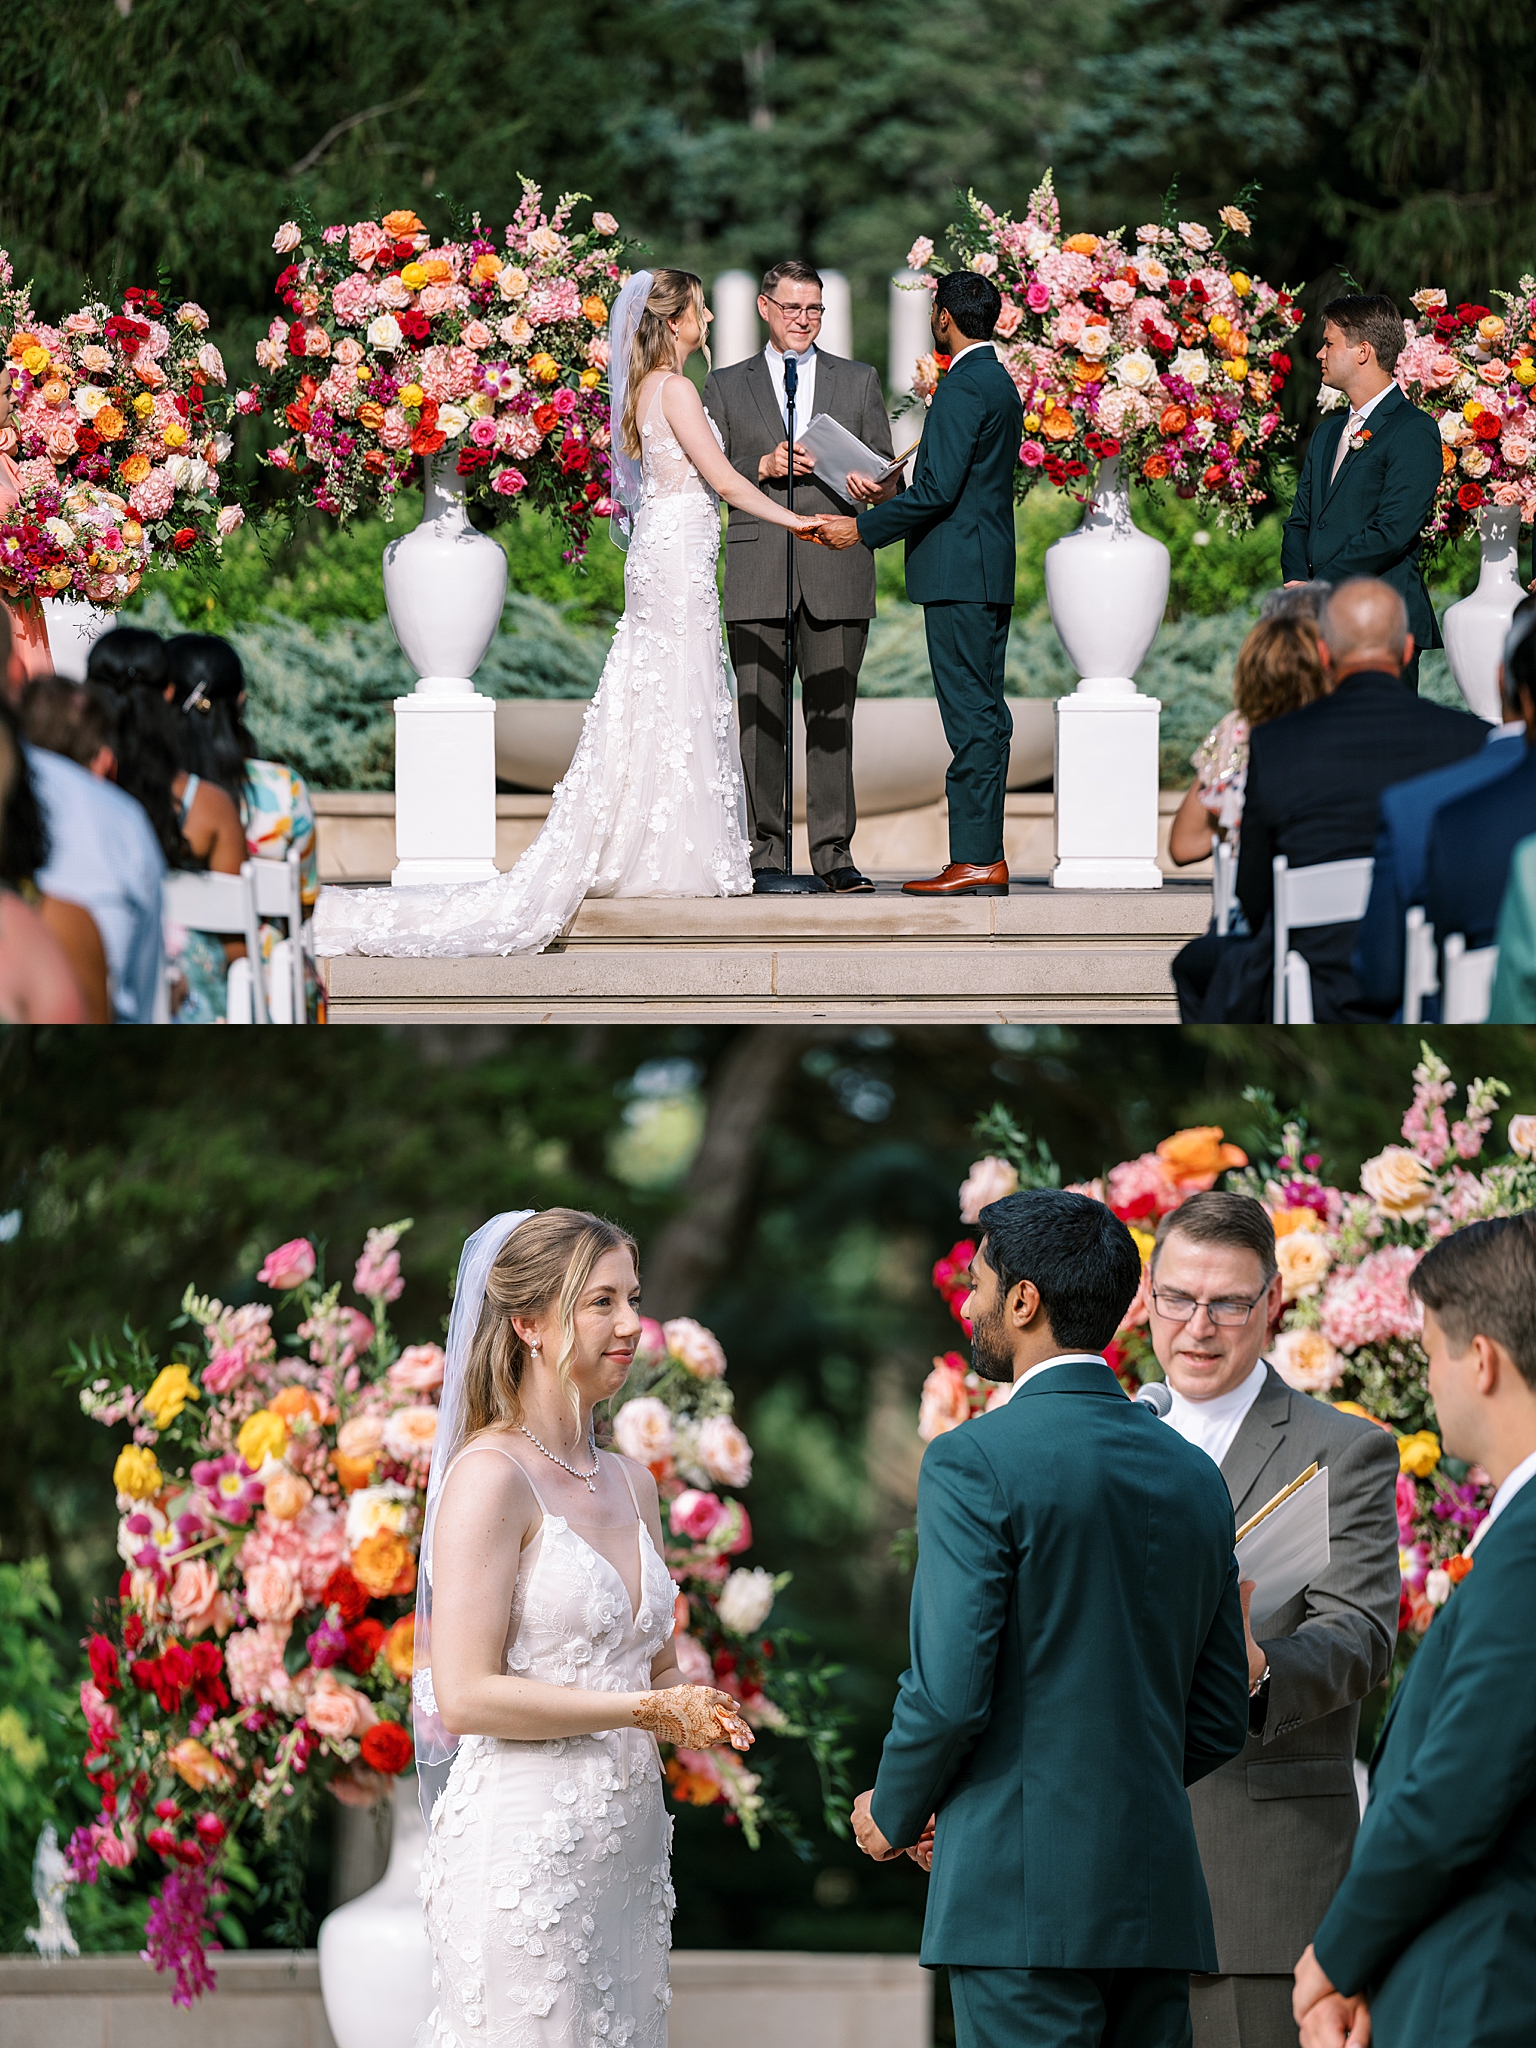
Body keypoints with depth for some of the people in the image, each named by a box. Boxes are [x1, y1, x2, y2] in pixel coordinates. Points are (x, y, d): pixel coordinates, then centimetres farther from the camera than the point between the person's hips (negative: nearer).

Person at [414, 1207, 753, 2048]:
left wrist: (698, 1716, 2)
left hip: (626, 1845, 8)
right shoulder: (491, 1476, -9)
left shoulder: (629, 1484, 15)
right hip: (526, 1845, -8)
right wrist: (646, 1710, -12)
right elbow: (466, 1694, -16)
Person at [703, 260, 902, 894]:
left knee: (832, 716, -1)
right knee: (759, 717, -2)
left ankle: (834, 853, 0)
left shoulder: (859, 382, 15)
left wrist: (872, 488, -11)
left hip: (836, 572, 0)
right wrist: (763, 467, -9)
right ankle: (765, 853, 1)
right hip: (757, 573, 0)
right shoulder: (725, 386, 14)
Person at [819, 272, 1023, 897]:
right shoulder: (1001, 384, 17)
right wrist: (880, 505, 23)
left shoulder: (963, 387, -14)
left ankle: (976, 860, -10)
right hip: (990, 570, 10)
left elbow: (938, 490, -20)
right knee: (984, 715, 10)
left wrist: (862, 528, -12)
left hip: (959, 573, -10)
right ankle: (986, 856, 11)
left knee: (970, 716, -9)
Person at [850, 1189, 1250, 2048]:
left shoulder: (975, 1462, -8)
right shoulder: (1193, 1476, 12)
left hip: (1022, 1891, -7)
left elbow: (949, 1692, -14)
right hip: (1160, 1900, 7)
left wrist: (894, 1814, 4)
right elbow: (1220, 1724, 15)